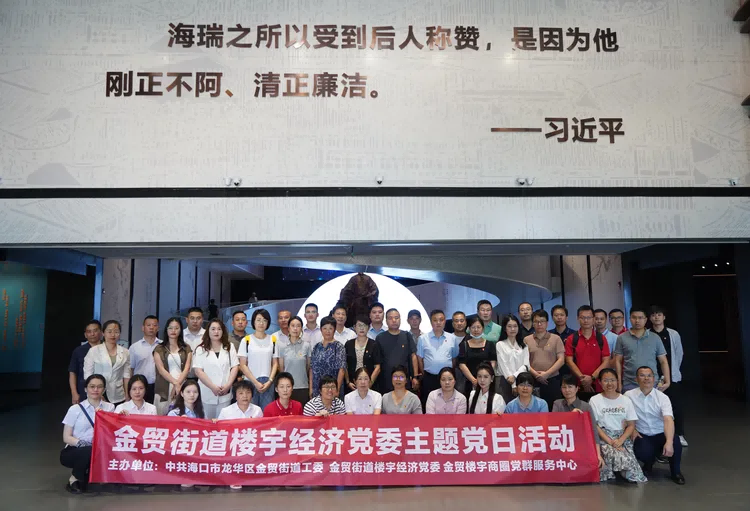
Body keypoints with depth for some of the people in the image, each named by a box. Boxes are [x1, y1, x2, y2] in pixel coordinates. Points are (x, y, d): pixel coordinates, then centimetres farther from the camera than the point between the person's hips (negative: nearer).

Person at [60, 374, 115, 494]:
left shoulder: (110, 407, 5)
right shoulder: (75, 409, -1)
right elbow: (66, 437, -4)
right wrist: (81, 443, -22)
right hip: (73, 452, -2)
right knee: (89, 451, -35)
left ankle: (88, 477, 2)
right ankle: (74, 479, -5)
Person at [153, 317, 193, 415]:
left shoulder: (186, 349, 12)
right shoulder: (159, 349, 8)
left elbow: (186, 369, 2)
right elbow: (161, 369, -3)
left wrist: (178, 384, -12)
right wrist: (175, 383, -13)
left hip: (182, 387, 1)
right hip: (164, 389, -1)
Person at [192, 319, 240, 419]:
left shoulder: (230, 347, 9)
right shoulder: (201, 350, 2)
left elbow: (235, 367, 5)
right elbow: (198, 371, -6)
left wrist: (228, 385, -8)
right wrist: (213, 387, -13)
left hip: (225, 393, 1)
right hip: (207, 393, -1)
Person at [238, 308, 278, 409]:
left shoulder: (273, 340, 7)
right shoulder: (246, 340, 1)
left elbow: (275, 363, 8)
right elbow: (242, 365, -1)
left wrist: (269, 381, -5)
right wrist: (255, 382, -8)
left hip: (268, 383, 1)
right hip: (250, 383, -1)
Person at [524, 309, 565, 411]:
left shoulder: (556, 338, 4)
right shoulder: (527, 340, 7)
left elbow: (561, 360, -2)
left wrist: (547, 374, -11)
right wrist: (535, 374, -11)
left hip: (552, 380, -1)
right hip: (533, 381, 1)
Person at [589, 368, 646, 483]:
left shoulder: (626, 400, 7)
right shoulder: (594, 400, -1)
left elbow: (631, 425, 5)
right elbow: (594, 425, -4)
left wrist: (620, 440, -12)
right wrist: (610, 441, -16)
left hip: (623, 438, 3)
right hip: (603, 438, -3)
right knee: (622, 458, -30)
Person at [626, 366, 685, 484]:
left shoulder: (662, 397, -9)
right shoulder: (629, 395, -4)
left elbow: (668, 419, -24)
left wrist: (669, 442, -39)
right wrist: (632, 430, -11)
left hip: (661, 435, 0)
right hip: (642, 436, 0)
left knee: (675, 441, -33)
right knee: (643, 453, -32)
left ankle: (675, 471, 0)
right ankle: (649, 462, 11)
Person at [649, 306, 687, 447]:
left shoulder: (673, 334, 1)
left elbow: (679, 354, 8)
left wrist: (673, 371, 7)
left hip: (672, 376, 1)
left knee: (677, 406, 4)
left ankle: (679, 435, 15)